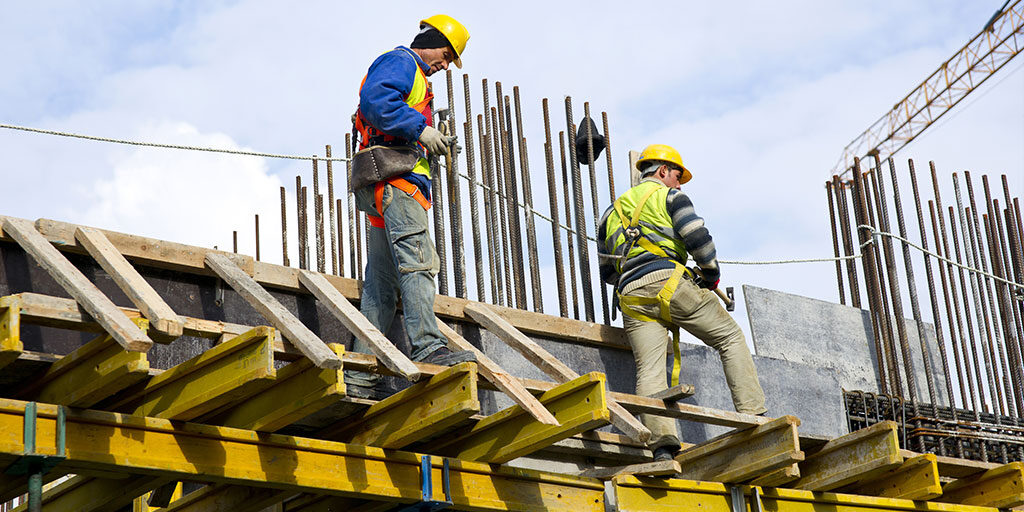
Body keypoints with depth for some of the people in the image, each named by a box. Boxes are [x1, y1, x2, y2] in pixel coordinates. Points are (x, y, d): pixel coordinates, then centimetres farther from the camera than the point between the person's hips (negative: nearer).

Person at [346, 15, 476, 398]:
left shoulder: (414, 78, 34)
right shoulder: (400, 62, 2)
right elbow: (375, 98, -17)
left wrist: (432, 145, 15)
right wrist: (419, 129, -19)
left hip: (388, 191, 10)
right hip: (394, 177, -10)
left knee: (382, 284, 4)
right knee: (417, 260, -22)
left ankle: (361, 377, 1)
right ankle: (429, 348, -33)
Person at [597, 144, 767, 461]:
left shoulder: (613, 211, 29)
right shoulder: (669, 196, 12)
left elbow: (606, 271, 29)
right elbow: (698, 237, -4)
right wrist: (711, 275, 10)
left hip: (631, 297, 5)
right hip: (668, 282, -4)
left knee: (649, 371, -7)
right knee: (731, 338, 7)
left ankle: (662, 444, -26)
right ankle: (752, 417, -5)